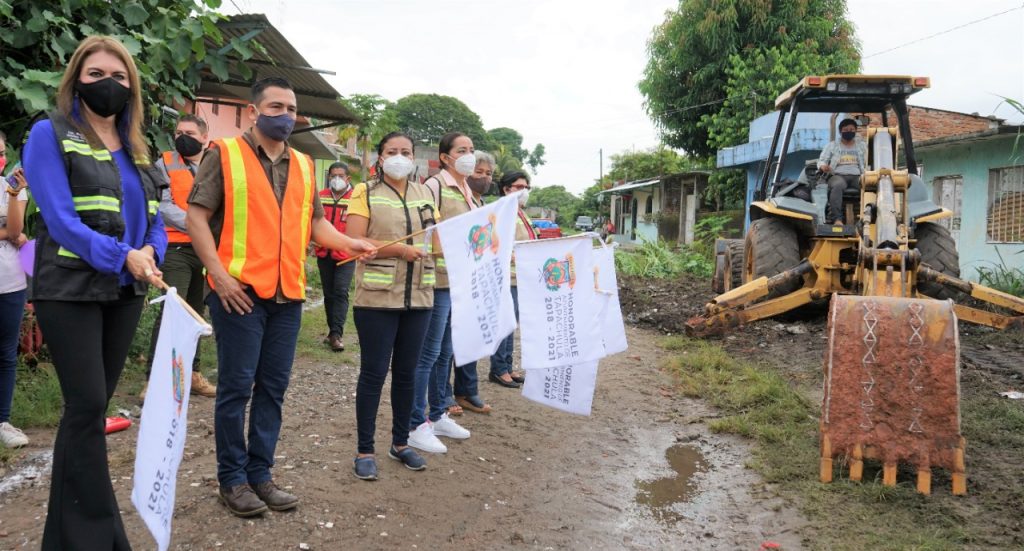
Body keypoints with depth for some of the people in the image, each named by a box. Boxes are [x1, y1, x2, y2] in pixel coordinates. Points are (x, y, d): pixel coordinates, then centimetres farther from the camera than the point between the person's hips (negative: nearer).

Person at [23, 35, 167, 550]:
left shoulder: (134, 147, 14)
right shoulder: (50, 134, -5)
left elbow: (153, 216, 12)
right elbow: (60, 218, -15)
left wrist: (150, 252, -10)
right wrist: (123, 256, -24)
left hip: (124, 292, 6)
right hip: (71, 290, -6)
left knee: (94, 404, 11)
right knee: (87, 404, -7)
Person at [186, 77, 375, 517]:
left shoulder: (303, 165, 16)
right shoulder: (224, 154, -1)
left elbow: (315, 221, 18)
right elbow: (196, 217, -5)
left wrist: (347, 243, -1)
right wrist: (218, 273, -14)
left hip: (287, 295, 5)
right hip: (239, 292, -5)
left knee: (273, 387, 10)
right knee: (236, 387, 2)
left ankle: (260, 473, 22)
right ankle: (232, 478, 16)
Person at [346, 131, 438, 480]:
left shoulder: (425, 194, 13)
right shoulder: (365, 193, -1)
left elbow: (439, 238, 16)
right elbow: (353, 241, -11)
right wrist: (400, 249, -18)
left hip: (418, 296, 5)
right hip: (377, 297, -4)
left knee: (406, 372, 13)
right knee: (373, 373, 1)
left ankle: (401, 443, 27)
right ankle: (365, 451, 12)